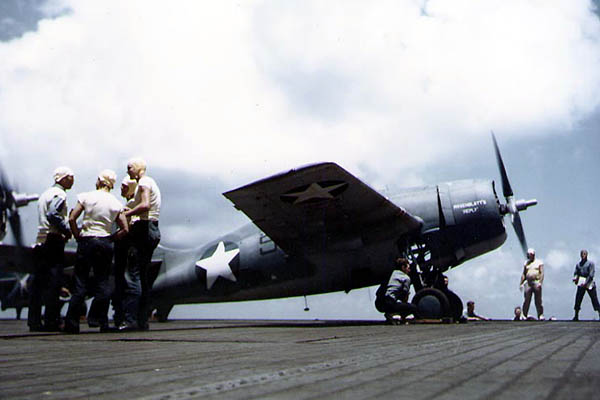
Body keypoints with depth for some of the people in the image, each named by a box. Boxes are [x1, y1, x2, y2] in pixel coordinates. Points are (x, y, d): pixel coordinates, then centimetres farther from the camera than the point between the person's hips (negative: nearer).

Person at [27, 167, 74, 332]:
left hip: (40, 241, 9)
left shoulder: (45, 194, 21)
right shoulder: (59, 194, -7)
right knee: (53, 283, -7)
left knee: (38, 282, 7)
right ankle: (51, 321, -8)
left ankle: (34, 321, 9)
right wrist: (67, 230, -13)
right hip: (53, 241, -9)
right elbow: (52, 215, -21)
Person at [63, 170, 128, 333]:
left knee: (80, 283, 1)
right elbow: (125, 229, 2)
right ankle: (101, 321, 5)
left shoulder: (87, 197, -2)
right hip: (105, 242, 2)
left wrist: (77, 236, 4)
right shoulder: (116, 203, 5)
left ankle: (72, 323, 0)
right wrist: (111, 237, 11)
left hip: (86, 241, -2)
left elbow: (72, 219, -7)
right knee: (103, 282, 7)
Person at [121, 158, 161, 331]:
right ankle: (142, 320, 9)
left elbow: (145, 205, -22)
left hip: (144, 229, -10)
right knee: (143, 276, 9)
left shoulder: (144, 182, -6)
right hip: (152, 230, 10)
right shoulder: (151, 182, 23)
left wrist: (126, 214, -14)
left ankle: (130, 320, -18)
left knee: (132, 274, -13)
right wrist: (130, 212, 11)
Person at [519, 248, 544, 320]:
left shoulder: (539, 262, 6)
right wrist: (521, 283, 10)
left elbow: (542, 273, -3)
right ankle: (524, 315, 1)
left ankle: (540, 315, 0)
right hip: (528, 283, 3)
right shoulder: (526, 263, 18)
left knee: (538, 300, -3)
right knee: (526, 300, -3)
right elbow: (523, 274, 19)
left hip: (536, 282, -3)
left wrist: (540, 282, -15)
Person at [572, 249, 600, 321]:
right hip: (581, 284, 4)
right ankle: (576, 316, 8)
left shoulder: (590, 263, -1)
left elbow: (591, 275, -9)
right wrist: (575, 278, -12)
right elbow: (575, 273, 12)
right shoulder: (578, 264, 13)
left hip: (589, 283, -4)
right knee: (577, 299, 1)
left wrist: (585, 283, -17)